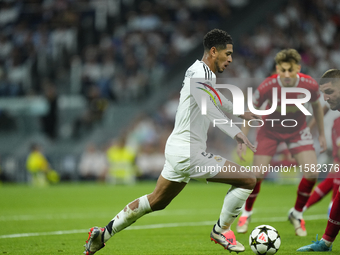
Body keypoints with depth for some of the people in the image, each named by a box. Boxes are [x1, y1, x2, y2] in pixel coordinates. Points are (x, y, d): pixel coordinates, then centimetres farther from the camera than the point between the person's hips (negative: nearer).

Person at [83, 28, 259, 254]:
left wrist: (239, 112, 52)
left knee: (155, 201, 23)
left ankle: (103, 235, 27)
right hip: (189, 152, -11)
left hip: (177, 149, 11)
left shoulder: (208, 75, 15)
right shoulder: (198, 73, -18)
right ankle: (221, 230, 5)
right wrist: (236, 133, -48)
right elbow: (208, 107, -36)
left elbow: (215, 97, 39)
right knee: (248, 180, -10)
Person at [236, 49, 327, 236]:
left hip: (297, 130, 2)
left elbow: (316, 106, -1)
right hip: (270, 130, -2)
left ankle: (297, 214, 12)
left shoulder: (310, 85, -24)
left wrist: (321, 134, 5)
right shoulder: (267, 86, -29)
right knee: (257, 174, -9)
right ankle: (246, 213, 19)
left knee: (312, 173, -12)